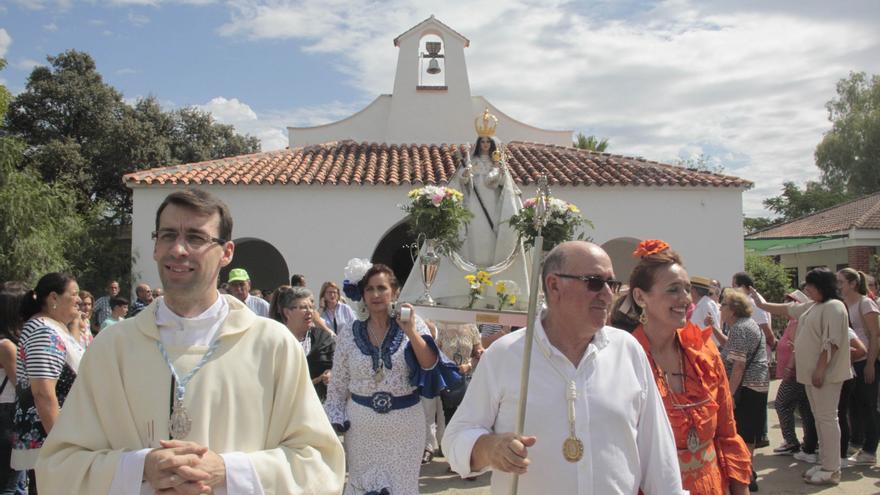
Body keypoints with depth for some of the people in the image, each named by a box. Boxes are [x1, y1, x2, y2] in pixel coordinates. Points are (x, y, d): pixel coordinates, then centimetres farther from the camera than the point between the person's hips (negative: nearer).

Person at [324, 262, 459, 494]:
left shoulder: (412, 323, -4)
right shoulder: (349, 333, -1)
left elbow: (431, 367, -13)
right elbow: (337, 385, 4)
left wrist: (411, 332, -22)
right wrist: (335, 423, 1)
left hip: (405, 422, 0)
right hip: (361, 424, 1)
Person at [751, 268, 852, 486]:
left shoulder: (833, 307, -13)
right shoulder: (812, 307, 15)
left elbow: (832, 342, -20)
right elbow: (786, 309, 29)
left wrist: (820, 369, -23)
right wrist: (763, 304, 35)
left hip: (825, 374, -9)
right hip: (811, 373, 9)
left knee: (827, 418, -7)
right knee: (819, 418, 12)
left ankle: (832, 470, -2)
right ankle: (825, 463, 19)